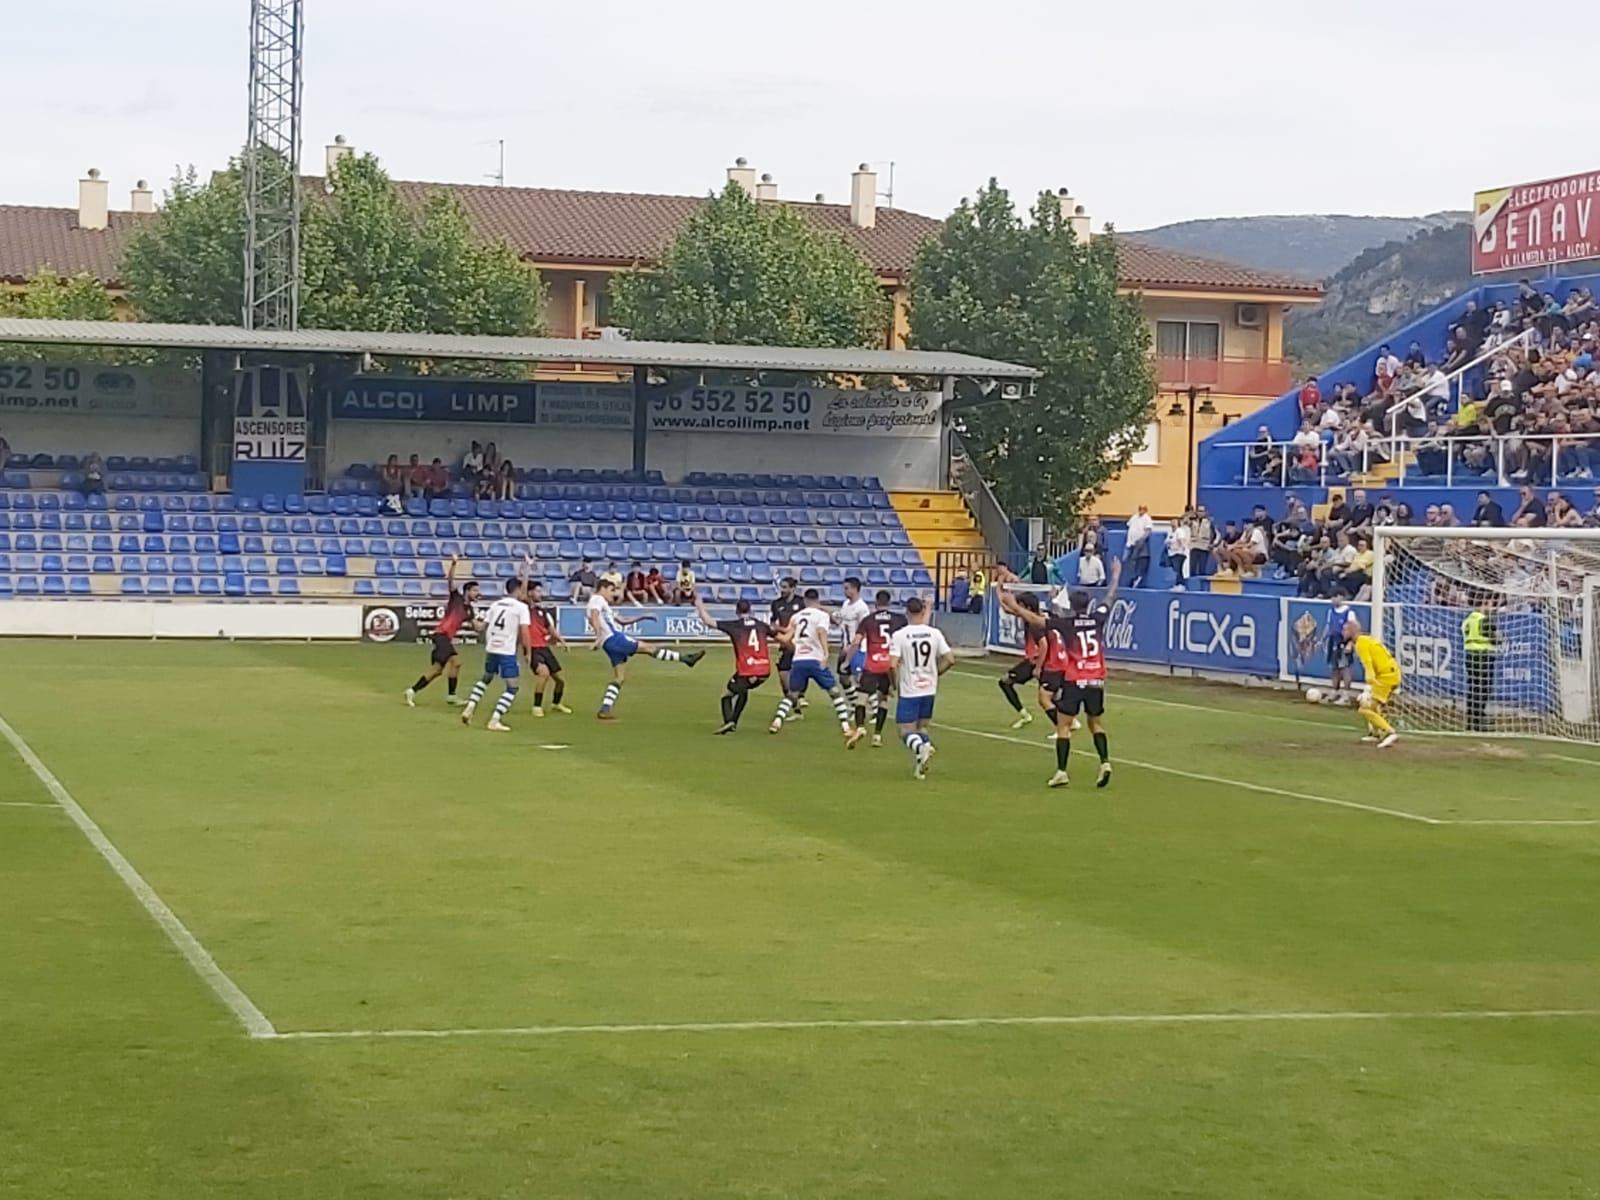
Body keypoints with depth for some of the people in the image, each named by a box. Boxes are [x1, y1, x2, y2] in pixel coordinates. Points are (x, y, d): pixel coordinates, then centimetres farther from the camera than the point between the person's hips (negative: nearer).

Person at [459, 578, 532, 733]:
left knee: (485, 678, 29)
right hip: (508, 652, -6)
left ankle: (470, 707, 17)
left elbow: (484, 627, 15)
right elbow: (524, 632, -14)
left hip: (491, 649, 6)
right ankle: (494, 721, -9)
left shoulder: (496, 604, 12)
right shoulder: (521, 607, -5)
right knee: (511, 688, 2)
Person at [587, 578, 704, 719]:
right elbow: (594, 617, -21)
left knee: (619, 678, 9)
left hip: (613, 642, 11)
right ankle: (684, 657, -9)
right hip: (613, 638, -11)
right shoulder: (597, 599, -1)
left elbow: (622, 620, 35)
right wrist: (599, 636, -35)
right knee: (648, 648, -9)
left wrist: (642, 617, 28)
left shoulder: (604, 605, 30)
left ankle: (604, 710, 3)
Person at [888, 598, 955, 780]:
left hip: (909, 691, -4)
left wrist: (895, 683, 0)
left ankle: (920, 747, -28)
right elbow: (950, 660, -2)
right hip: (930, 689, 4)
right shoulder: (934, 633, -2)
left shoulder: (899, 635, -11)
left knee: (906, 731, 3)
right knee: (922, 727, 20)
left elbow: (893, 664, -18)